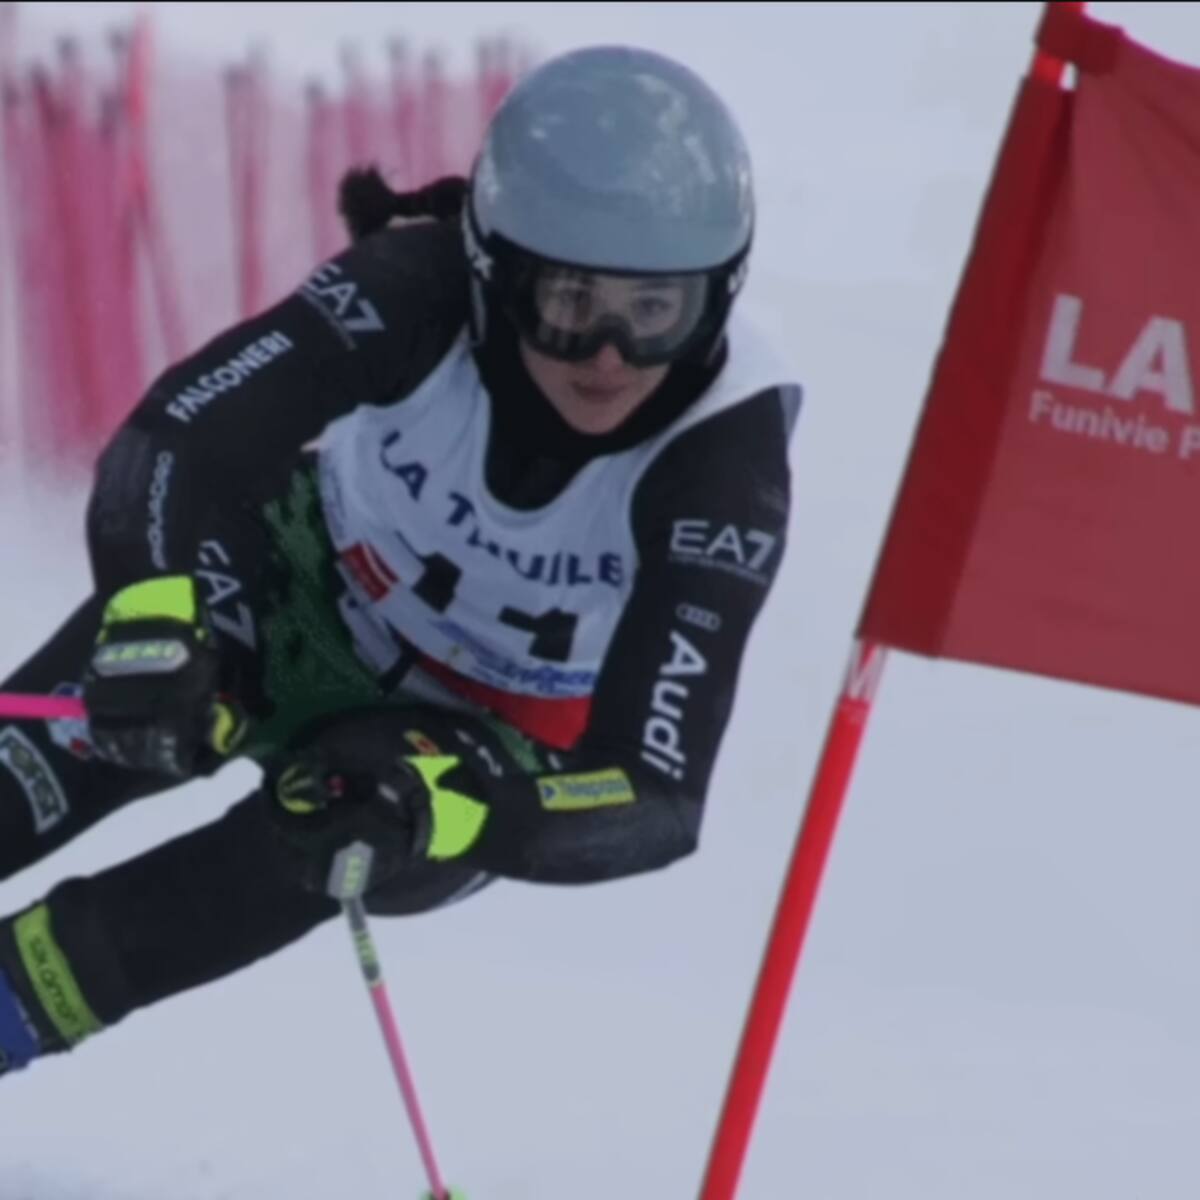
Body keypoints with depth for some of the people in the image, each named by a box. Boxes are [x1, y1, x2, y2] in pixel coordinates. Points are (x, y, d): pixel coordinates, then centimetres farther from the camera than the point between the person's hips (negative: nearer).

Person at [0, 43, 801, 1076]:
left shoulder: (729, 455, -32)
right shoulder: (421, 288, -30)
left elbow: (657, 798, -35)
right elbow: (169, 445, -37)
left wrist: (443, 808, -54)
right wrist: (150, 615, -58)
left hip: (492, 740, -1)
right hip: (313, 598, 1)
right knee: (125, 711, -27)